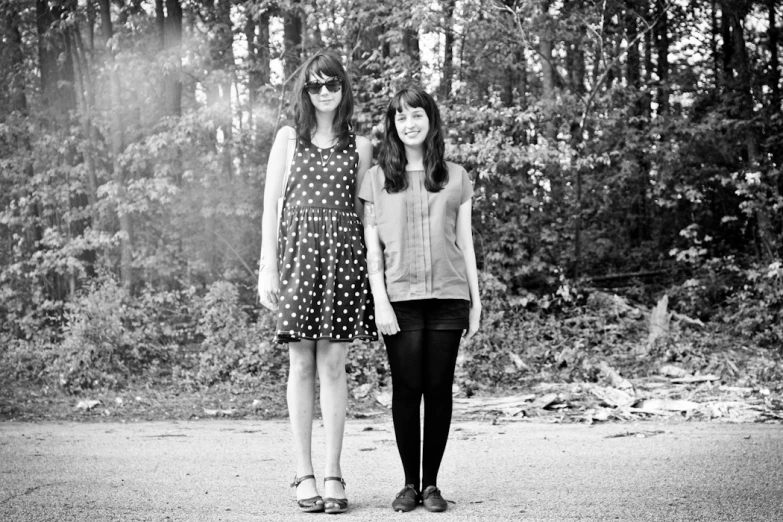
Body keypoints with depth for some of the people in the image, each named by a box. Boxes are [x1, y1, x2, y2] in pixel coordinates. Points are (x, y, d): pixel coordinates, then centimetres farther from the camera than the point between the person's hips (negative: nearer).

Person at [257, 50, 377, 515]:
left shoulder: (359, 147, 11)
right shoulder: (289, 139, 9)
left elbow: (361, 210, 12)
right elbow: (271, 203, 7)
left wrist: (371, 267, 5)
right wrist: (268, 266, -1)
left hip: (343, 254, 0)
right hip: (297, 251, 0)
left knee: (333, 367, -1)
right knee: (302, 366, 0)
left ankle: (333, 474, 3)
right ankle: (305, 473, 5)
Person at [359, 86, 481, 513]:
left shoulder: (455, 177, 11)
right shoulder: (377, 178, 7)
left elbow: (465, 243, 13)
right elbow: (372, 247, 4)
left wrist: (476, 300, 9)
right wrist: (380, 301, -6)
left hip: (448, 297, 1)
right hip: (399, 298, -1)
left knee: (439, 388, 1)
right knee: (406, 389, -1)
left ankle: (431, 483, 9)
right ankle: (409, 483, 7)